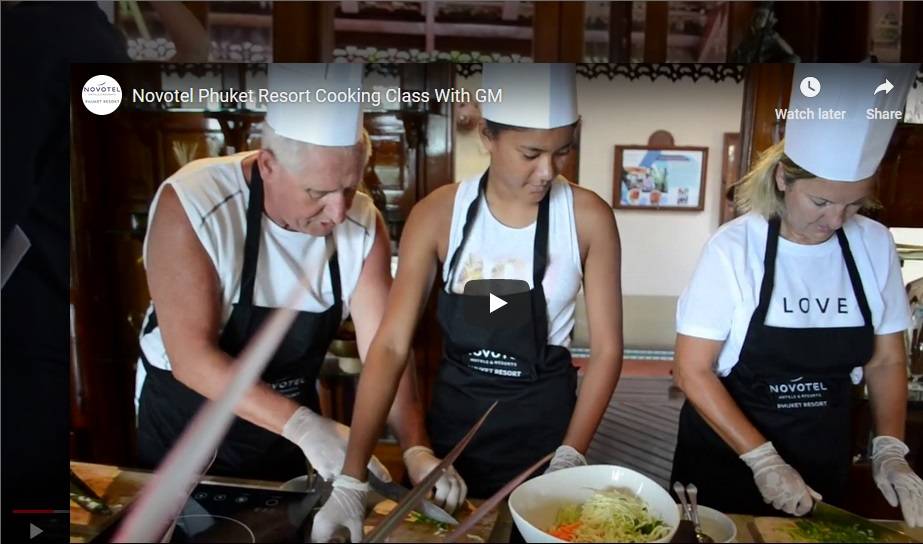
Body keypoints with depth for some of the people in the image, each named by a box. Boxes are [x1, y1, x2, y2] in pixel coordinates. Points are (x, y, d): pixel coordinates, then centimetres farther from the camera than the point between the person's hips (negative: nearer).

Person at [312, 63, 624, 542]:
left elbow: (607, 348, -7)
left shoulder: (589, 218, -13)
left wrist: (571, 457, -16)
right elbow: (391, 346, -16)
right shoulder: (438, 214, -13)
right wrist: (351, 480, -22)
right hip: (454, 413, 1)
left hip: (544, 414, -1)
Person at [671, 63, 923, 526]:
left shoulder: (874, 245, -7)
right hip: (726, 457, -3)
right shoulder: (734, 247, -19)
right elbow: (693, 371, -17)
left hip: (825, 460, 4)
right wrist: (762, 459, -21)